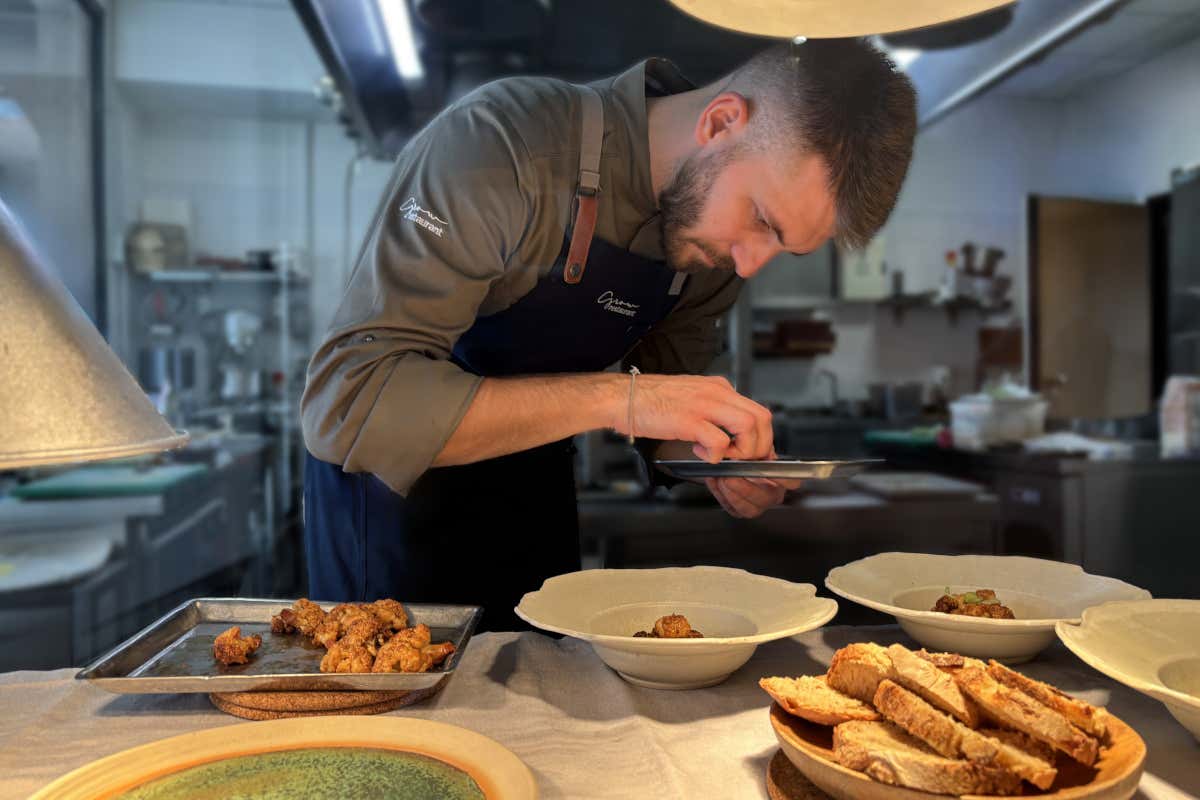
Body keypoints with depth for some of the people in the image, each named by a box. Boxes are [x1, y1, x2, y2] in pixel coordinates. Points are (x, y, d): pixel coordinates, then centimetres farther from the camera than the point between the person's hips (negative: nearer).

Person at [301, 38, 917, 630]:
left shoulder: (712, 218, -9)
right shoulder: (499, 146, -29)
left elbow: (667, 406, 3)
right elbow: (345, 404, -34)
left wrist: (717, 458, -19)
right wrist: (613, 396, -40)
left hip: (535, 492, 5)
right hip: (393, 483, -5)